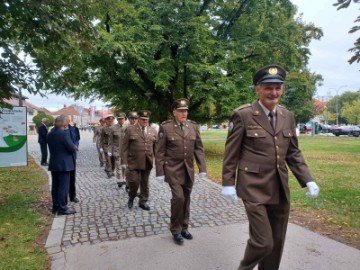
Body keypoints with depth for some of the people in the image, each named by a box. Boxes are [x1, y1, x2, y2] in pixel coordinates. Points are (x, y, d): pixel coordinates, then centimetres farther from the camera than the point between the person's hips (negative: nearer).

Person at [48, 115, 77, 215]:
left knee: (55, 186, 13)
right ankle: (62, 208, 2)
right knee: (64, 186, -2)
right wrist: (74, 147, 4)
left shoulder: (50, 134, 8)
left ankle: (56, 206, 22)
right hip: (63, 164, -8)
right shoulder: (63, 134, -18)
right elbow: (72, 148, -19)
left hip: (53, 164, 8)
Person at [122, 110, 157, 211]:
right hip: (134, 162, -3)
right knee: (133, 181, -4)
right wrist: (124, 161, -7)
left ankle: (143, 202, 27)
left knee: (145, 183, 11)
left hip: (147, 163, 3)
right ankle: (131, 197, 25)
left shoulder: (153, 131, 8)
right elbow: (125, 147, -3)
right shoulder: (130, 130, -1)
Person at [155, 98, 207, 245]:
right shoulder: (165, 127, -8)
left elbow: (199, 149, 5)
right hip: (173, 169, -4)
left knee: (186, 199, 11)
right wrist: (160, 172, -9)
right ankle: (175, 230, 11)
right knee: (178, 197, -10)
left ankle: (184, 228, 29)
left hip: (188, 169, 4)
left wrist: (202, 168, -1)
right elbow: (159, 151, -7)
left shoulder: (193, 126, 2)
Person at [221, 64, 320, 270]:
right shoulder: (242, 115, -10)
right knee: (263, 242, -3)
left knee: (277, 242, 15)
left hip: (280, 188, 6)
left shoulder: (287, 116, 6)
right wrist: (228, 183, -6)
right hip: (254, 188, -5)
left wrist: (308, 180, 3)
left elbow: (293, 152, 12)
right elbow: (231, 153, -6)